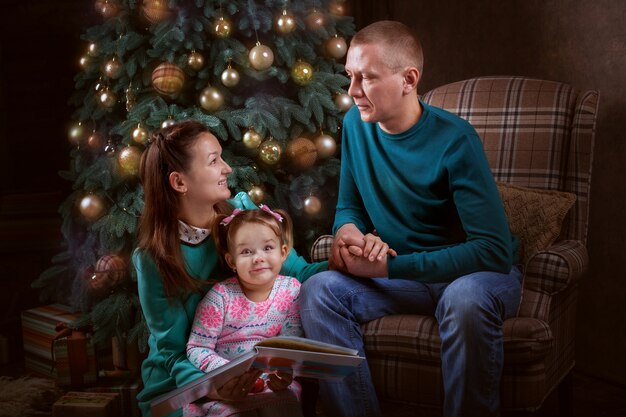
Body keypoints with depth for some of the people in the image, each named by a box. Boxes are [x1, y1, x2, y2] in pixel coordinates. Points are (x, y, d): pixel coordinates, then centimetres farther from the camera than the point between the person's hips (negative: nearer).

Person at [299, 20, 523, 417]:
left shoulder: (454, 141, -20)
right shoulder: (356, 125, -4)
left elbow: (495, 250, -25)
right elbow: (350, 208, 11)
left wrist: (388, 266, -28)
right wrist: (347, 232, -16)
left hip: (475, 272, -4)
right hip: (400, 273, 5)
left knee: (466, 299, -38)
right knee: (319, 291, -21)